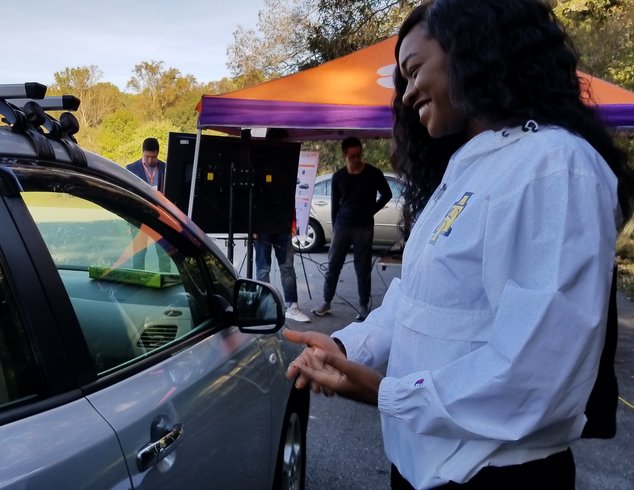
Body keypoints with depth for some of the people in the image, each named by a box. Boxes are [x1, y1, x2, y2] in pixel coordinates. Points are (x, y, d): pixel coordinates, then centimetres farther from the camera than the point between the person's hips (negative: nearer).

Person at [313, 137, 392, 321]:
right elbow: (335, 203, 8)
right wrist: (334, 227, 7)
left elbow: (387, 194, 9)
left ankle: (363, 307, 12)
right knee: (333, 265, 6)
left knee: (363, 269, 2)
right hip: (342, 225, 2)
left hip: (364, 227, -2)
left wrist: (372, 210, 3)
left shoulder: (373, 173, -4)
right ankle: (326, 303, 18)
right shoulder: (338, 176, 3)